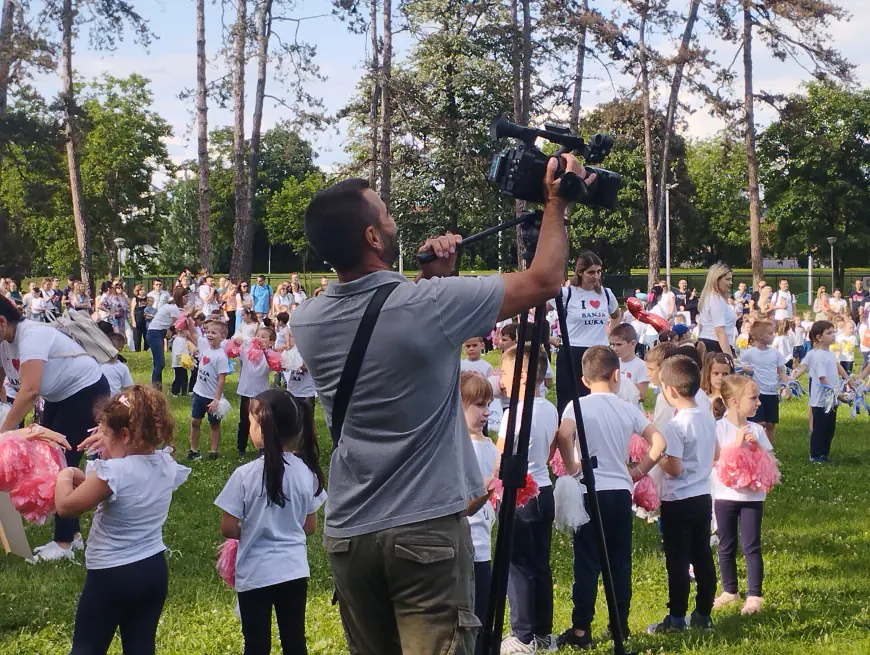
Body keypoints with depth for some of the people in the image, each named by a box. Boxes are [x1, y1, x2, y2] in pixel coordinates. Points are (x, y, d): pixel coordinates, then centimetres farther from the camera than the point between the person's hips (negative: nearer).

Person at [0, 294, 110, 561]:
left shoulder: (31, 336, -30)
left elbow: (29, 391, -39)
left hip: (86, 392, -9)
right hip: (59, 397, 9)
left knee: (63, 463, -9)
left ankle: (64, 543, 0)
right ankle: (72, 534, 20)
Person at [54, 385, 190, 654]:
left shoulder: (113, 472, -23)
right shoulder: (166, 464, -2)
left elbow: (66, 506, -16)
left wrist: (64, 476, 1)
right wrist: (112, 449, 12)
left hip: (112, 576, -6)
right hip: (155, 570, 6)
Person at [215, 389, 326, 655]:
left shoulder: (245, 475, -17)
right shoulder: (306, 471, -5)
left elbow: (228, 529, -10)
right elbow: (310, 526, 5)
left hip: (256, 573, -3)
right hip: (294, 570, 3)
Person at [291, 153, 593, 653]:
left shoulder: (307, 323, 1)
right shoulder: (430, 304, -15)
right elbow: (544, 281, -3)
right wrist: (557, 203, 9)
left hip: (347, 533, 6)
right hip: (427, 529, -5)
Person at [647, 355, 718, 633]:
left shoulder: (676, 425, -20)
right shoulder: (708, 417, 4)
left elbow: (674, 468, -21)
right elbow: (715, 455, 16)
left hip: (678, 501, -8)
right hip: (703, 496, 8)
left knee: (678, 561, 1)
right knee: (703, 557, 12)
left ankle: (677, 618, 7)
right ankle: (703, 614, 20)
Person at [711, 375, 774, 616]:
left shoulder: (756, 429, 2)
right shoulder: (719, 428, -7)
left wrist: (756, 446, -13)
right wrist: (736, 444, -20)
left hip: (752, 496, 1)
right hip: (725, 495, -1)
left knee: (751, 547, 1)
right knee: (726, 547, 10)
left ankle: (754, 595, 6)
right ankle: (730, 591, 24)